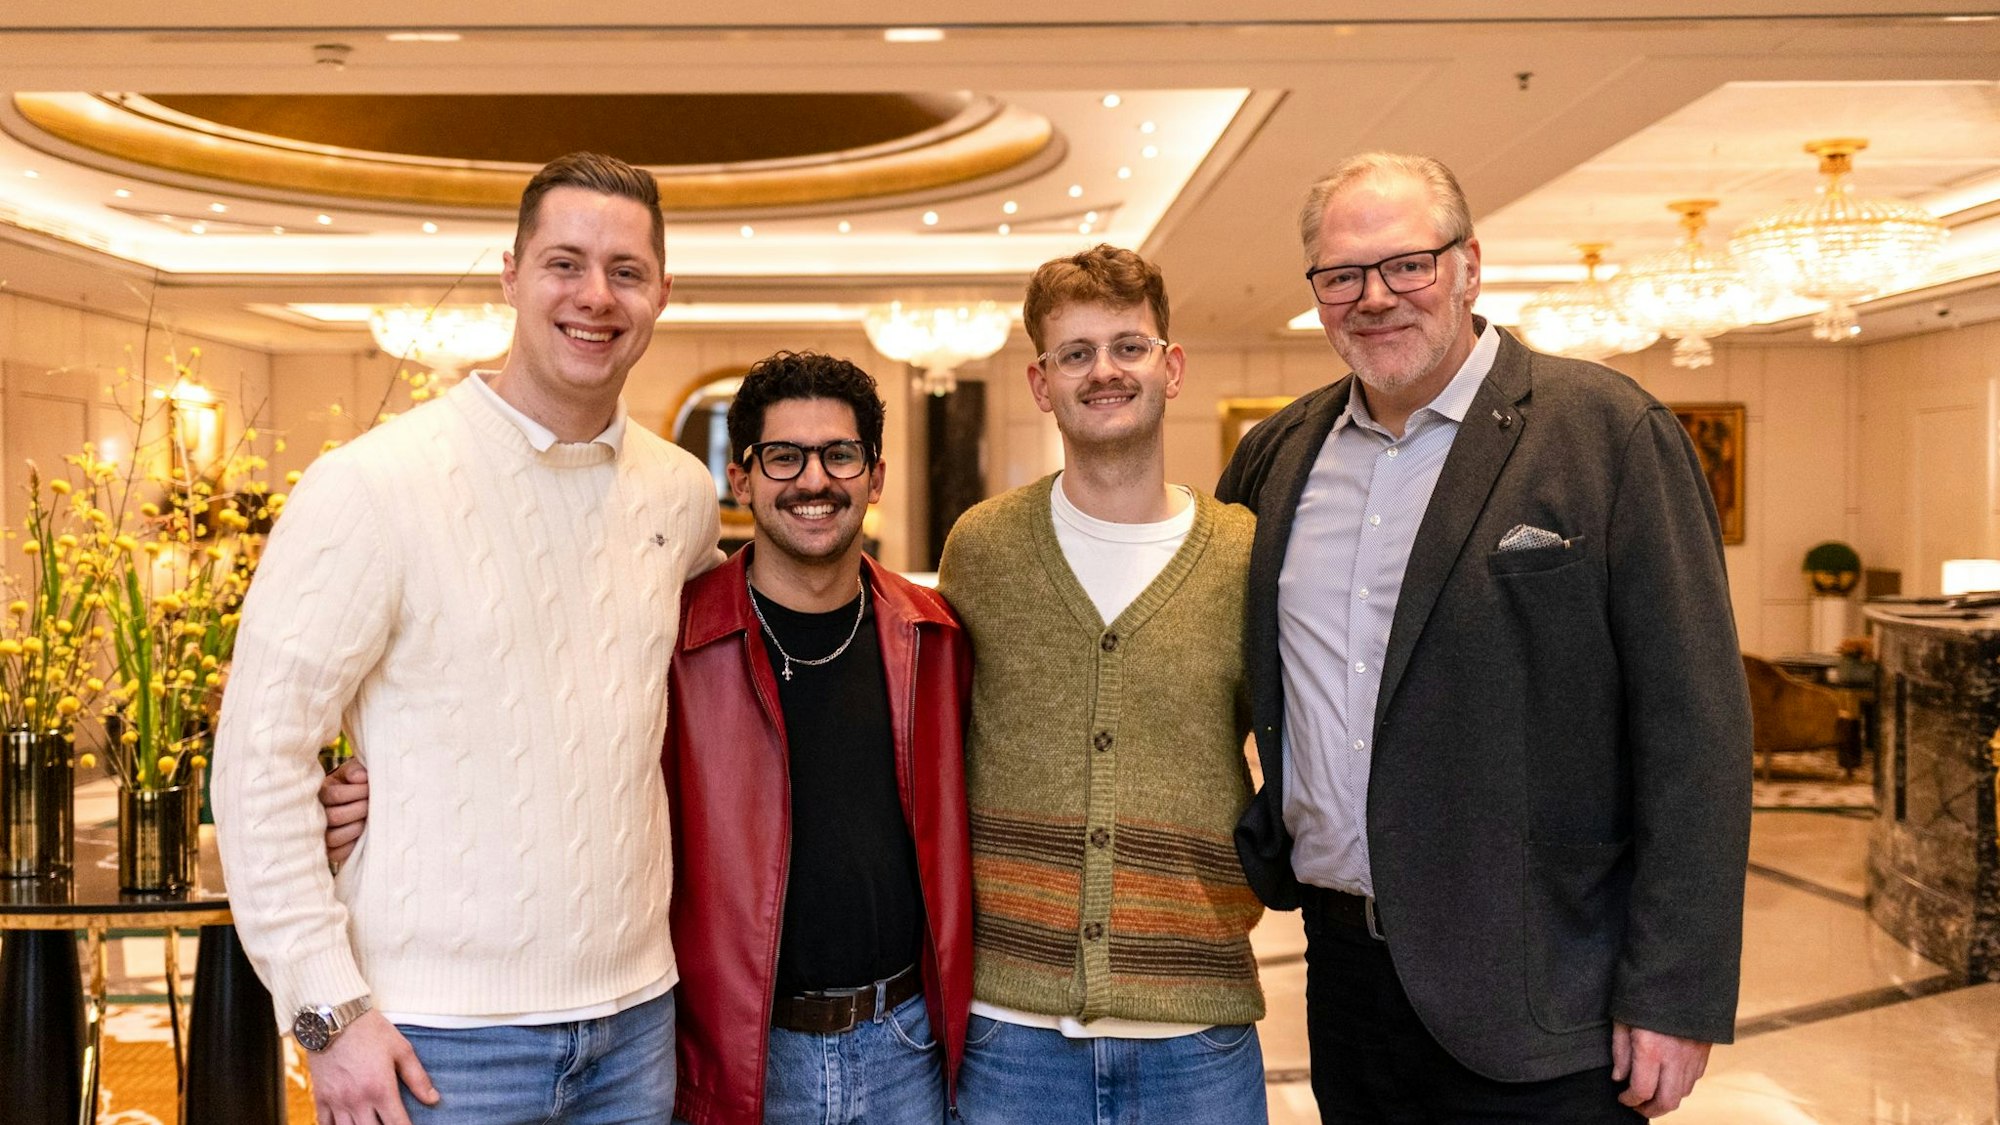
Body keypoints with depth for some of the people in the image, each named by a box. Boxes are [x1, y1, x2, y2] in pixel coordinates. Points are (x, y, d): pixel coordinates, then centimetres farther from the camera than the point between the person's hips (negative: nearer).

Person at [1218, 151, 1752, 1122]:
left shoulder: (1611, 432, -8)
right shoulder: (1278, 454, 7)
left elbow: (1693, 732, -10)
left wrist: (1674, 997, -13)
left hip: (1537, 1006, -4)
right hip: (1344, 964, 5)